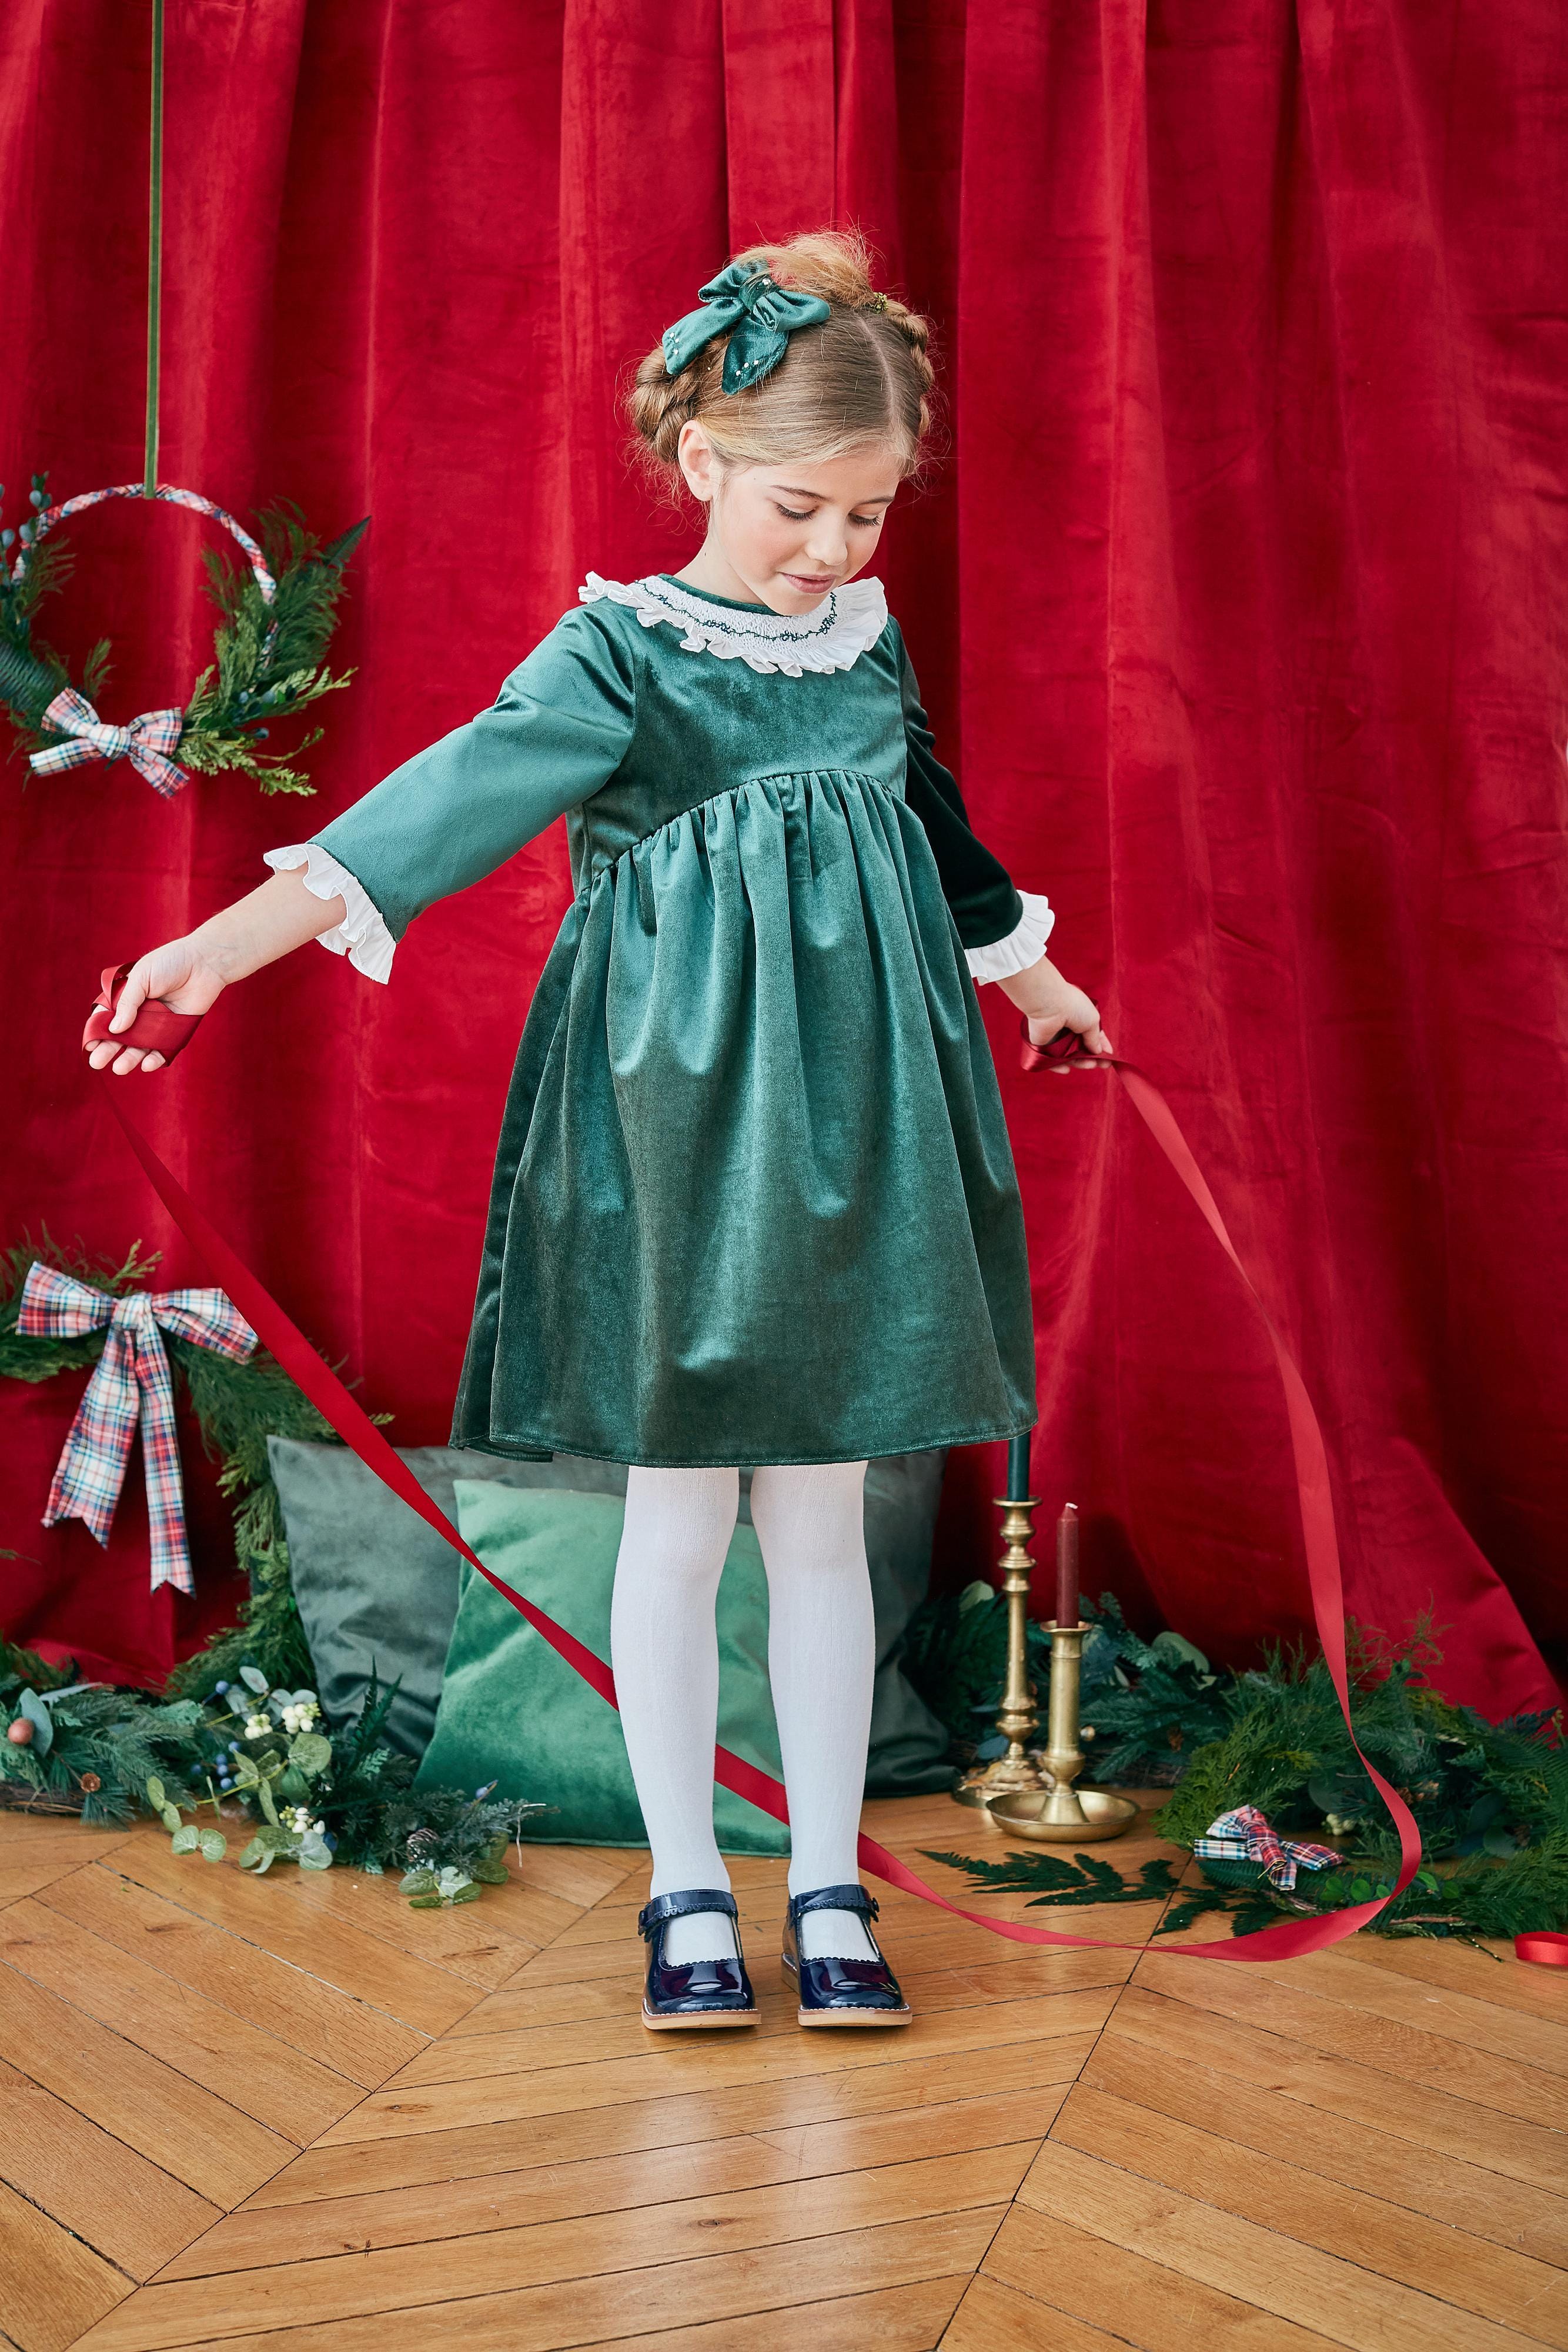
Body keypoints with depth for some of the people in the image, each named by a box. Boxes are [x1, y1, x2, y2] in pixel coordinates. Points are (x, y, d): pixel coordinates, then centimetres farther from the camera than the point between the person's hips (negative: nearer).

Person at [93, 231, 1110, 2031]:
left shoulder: (868, 642, 9)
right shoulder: (620, 652, -8)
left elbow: (939, 831, 25)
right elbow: (461, 791, -22)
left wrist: (1027, 970, 40)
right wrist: (238, 937, -35)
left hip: (851, 1127, 4)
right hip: (676, 1124, -4)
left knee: (823, 1516, 9)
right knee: (677, 1515, 5)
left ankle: (826, 1888, 20)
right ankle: (688, 1893, 19)